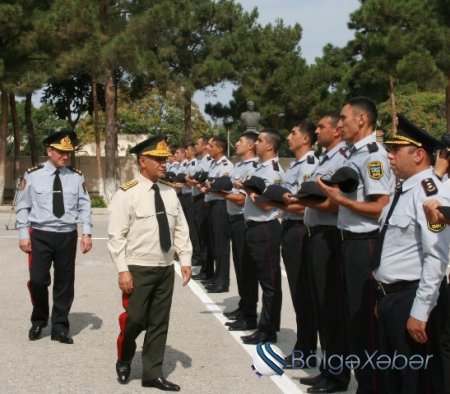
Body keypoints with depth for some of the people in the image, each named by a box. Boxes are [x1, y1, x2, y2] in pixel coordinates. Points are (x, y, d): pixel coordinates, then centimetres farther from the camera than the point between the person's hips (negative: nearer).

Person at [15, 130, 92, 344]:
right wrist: (24, 235, -4)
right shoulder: (33, 175, -3)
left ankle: (60, 327, 20)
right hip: (40, 235, -2)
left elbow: (84, 206, 4)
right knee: (38, 280, -1)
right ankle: (38, 321, 24)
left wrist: (86, 233, -4)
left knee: (65, 282, 7)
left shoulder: (76, 177, 2)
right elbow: (22, 207, 1)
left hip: (67, 236, 2)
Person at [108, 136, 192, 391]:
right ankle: (124, 362, 25)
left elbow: (181, 230, 11)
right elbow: (117, 236, -12)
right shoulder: (127, 194, -11)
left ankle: (153, 373, 20)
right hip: (138, 270, -5)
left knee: (159, 323, 9)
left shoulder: (170, 193, 6)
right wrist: (123, 270, -15)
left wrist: (186, 260, 2)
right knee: (133, 320, -3)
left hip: (166, 269, 5)